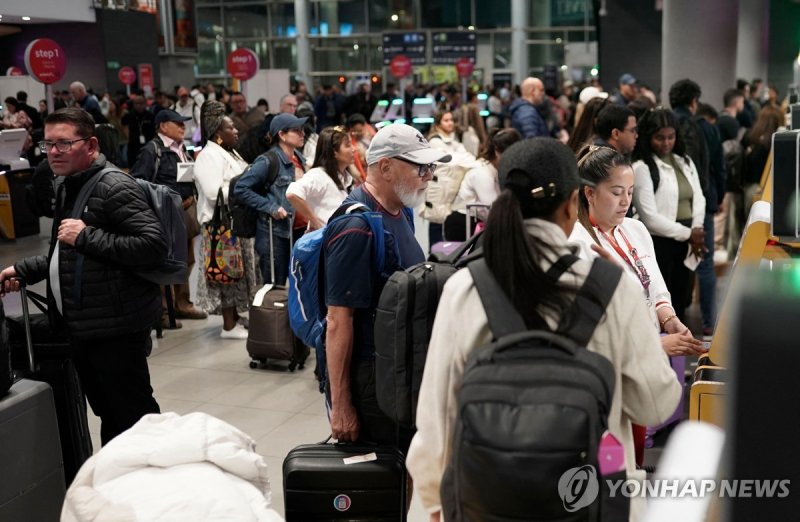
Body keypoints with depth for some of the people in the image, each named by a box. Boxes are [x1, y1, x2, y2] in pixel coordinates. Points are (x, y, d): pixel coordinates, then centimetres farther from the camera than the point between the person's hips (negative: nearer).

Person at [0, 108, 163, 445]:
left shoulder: (114, 187, -14)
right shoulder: (68, 187, 17)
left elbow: (154, 246, -26)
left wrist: (86, 236, -22)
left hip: (115, 328, -10)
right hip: (82, 327, 10)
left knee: (136, 417, -2)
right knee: (108, 416, 19)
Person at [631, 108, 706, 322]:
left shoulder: (685, 162, 13)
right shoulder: (642, 168, -11)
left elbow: (698, 198, 8)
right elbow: (649, 218, -15)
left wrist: (696, 231, -9)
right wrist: (688, 234, -12)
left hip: (685, 242, 7)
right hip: (659, 243, -7)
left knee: (681, 302, 14)